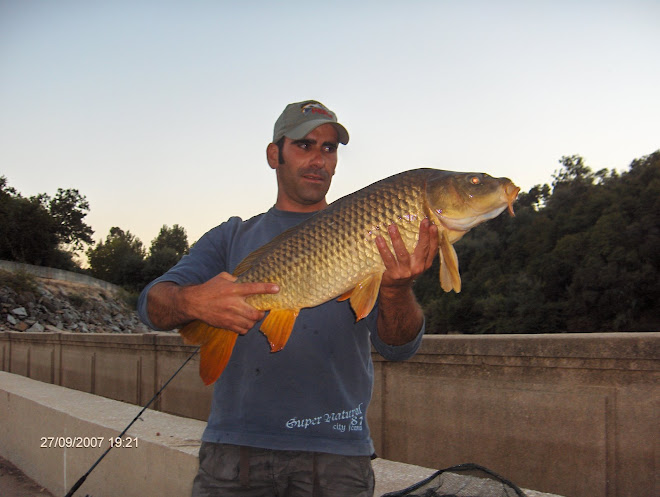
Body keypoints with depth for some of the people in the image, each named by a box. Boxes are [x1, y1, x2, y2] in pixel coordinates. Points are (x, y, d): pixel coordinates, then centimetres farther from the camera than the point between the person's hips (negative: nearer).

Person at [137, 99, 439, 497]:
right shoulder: (234, 237, 11)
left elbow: (399, 347, -3)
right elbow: (153, 301, -1)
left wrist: (397, 289, -25)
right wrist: (193, 301, -24)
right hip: (237, 446, 1)